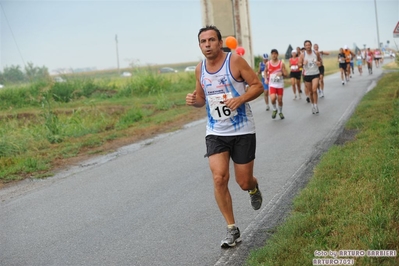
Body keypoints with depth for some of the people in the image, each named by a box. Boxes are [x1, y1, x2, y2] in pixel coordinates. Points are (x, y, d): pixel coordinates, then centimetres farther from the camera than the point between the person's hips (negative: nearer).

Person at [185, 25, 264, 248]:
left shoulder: (235, 61, -10)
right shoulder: (200, 69, 4)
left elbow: (258, 86, -7)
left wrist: (240, 99, -25)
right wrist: (193, 101, -7)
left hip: (242, 131, -3)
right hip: (215, 132, 3)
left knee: (244, 183, 3)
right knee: (219, 178, -13)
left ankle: (254, 187, 44)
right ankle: (233, 230, 1)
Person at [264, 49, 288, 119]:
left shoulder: (281, 64, -6)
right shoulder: (268, 64, -1)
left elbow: (286, 75, -6)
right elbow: (265, 71, 19)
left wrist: (282, 74, -26)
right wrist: (266, 79, 5)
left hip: (280, 84, 0)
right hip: (272, 84, 0)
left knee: (280, 100, 7)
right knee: (273, 98, -19)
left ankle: (280, 112, 32)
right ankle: (274, 110, 10)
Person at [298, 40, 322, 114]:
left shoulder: (316, 53, -1)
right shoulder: (302, 55, -4)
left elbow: (320, 60, 15)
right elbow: (299, 64, -1)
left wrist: (319, 62, -8)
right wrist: (303, 63, -23)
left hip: (316, 74, -1)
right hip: (307, 75, 1)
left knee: (314, 90, -17)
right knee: (310, 92, 9)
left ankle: (316, 105, -6)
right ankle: (312, 105, 26)